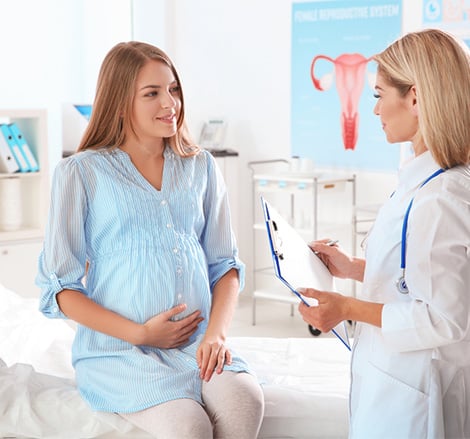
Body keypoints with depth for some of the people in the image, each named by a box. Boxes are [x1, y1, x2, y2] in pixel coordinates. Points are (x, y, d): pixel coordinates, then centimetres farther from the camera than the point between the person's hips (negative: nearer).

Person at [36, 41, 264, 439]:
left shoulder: (201, 167, 14)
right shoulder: (81, 173, 1)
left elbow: (225, 264, 13)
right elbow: (59, 288, -1)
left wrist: (217, 333, -7)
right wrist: (140, 334, -10)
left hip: (197, 343, 3)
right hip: (119, 349, -3)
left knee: (245, 403, -29)